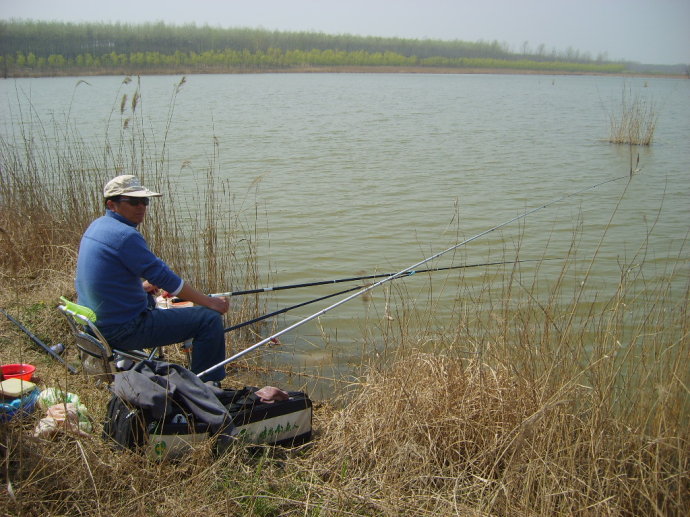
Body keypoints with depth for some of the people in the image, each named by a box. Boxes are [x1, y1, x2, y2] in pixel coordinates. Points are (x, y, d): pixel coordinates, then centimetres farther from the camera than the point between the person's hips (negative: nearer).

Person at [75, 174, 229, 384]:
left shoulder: (96, 227, 8)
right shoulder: (125, 235, -21)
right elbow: (163, 276, -18)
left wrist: (142, 286, 17)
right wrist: (210, 302, -10)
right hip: (123, 331, -10)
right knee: (210, 318, -8)